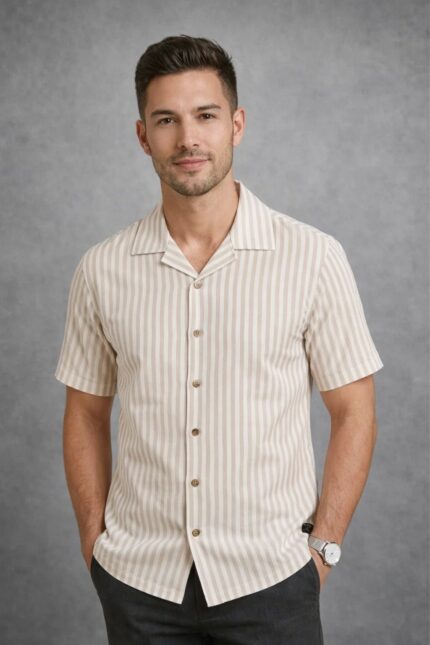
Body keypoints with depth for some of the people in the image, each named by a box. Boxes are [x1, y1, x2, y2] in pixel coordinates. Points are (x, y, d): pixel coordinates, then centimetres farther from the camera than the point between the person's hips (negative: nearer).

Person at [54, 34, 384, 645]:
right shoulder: (101, 269, -2)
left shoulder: (314, 258, -9)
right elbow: (86, 413, 7)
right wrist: (93, 538, 3)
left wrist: (323, 544, -4)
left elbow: (353, 412, -3)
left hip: (270, 575, -1)